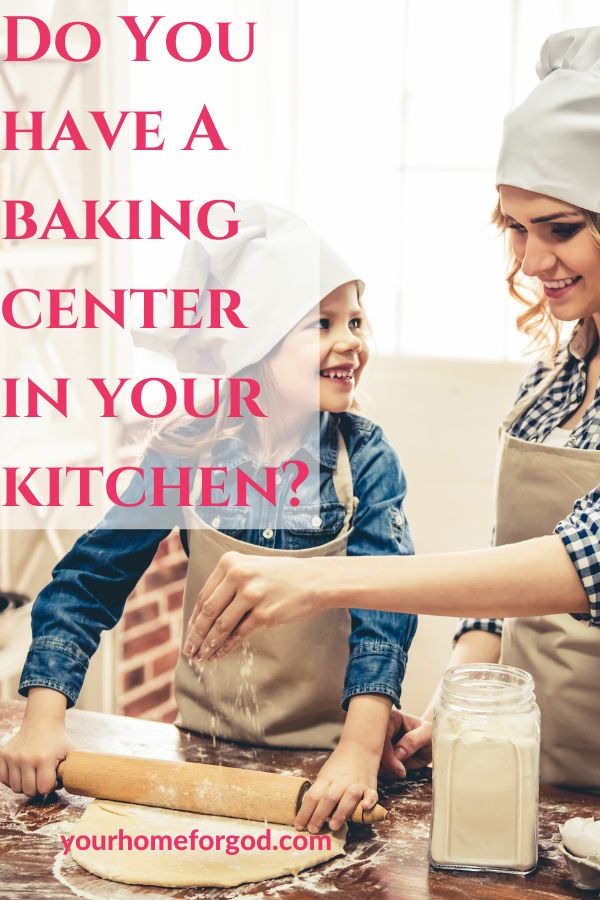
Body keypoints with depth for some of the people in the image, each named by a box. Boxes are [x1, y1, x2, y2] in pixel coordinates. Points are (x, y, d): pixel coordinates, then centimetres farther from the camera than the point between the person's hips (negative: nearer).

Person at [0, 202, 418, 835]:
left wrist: (360, 750, -35)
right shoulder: (187, 450, -9)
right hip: (206, 746, 1)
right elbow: (89, 580, -4)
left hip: (325, 757, -1)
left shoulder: (363, 456, -11)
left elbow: (384, 603, -20)